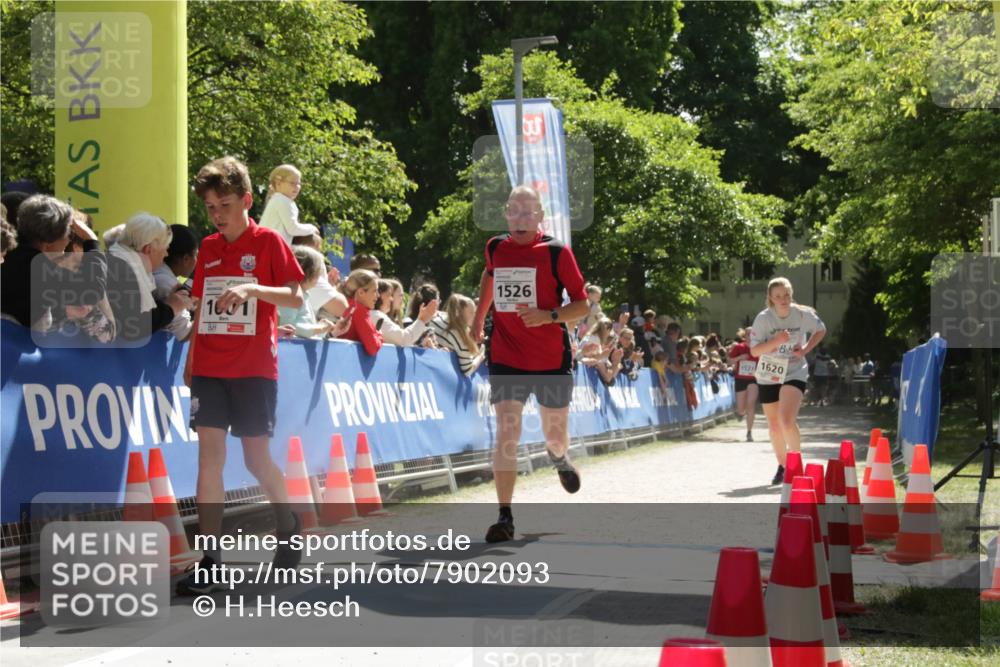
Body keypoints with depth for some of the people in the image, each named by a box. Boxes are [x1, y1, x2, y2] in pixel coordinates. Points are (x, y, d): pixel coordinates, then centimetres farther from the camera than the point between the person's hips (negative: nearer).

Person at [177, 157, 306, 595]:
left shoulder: (268, 242, -3)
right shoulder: (208, 248, 12)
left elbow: (296, 298, -8)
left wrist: (252, 288, -24)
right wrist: (191, 361, 15)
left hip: (254, 369, -4)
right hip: (210, 369, 4)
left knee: (257, 458, 2)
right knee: (209, 456, -5)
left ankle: (288, 525, 32)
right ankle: (209, 563, -5)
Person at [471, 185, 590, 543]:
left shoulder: (556, 252, -8)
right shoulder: (495, 248, 3)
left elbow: (582, 305, -6)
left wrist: (549, 315, -22)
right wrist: (479, 316, 27)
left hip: (552, 360, -1)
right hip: (505, 359, 1)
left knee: (555, 437, 13)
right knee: (506, 434, -13)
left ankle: (560, 458, 51)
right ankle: (505, 516, -12)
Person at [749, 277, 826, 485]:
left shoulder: (803, 314, -10)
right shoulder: (763, 318, -12)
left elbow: (821, 330, 10)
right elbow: (754, 351, -15)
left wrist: (806, 349, -5)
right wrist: (776, 341, -29)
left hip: (795, 373, -2)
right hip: (768, 376, 2)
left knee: (787, 420, -23)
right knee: (774, 425, 12)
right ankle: (782, 466, 32)